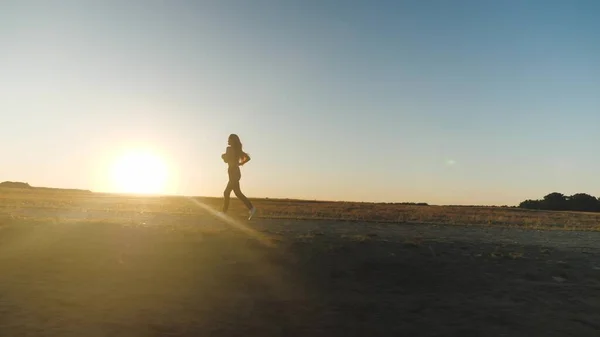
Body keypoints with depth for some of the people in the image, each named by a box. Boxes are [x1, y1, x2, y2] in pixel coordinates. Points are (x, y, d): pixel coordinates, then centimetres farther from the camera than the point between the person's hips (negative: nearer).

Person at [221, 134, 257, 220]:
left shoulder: (229, 149, -8)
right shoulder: (238, 150, 15)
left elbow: (226, 160, -15)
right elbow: (248, 158, 12)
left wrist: (223, 156, 6)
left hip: (233, 172, -9)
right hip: (236, 172, 9)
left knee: (237, 193, -14)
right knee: (226, 193, 14)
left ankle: (251, 208, -22)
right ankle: (224, 212, 17)